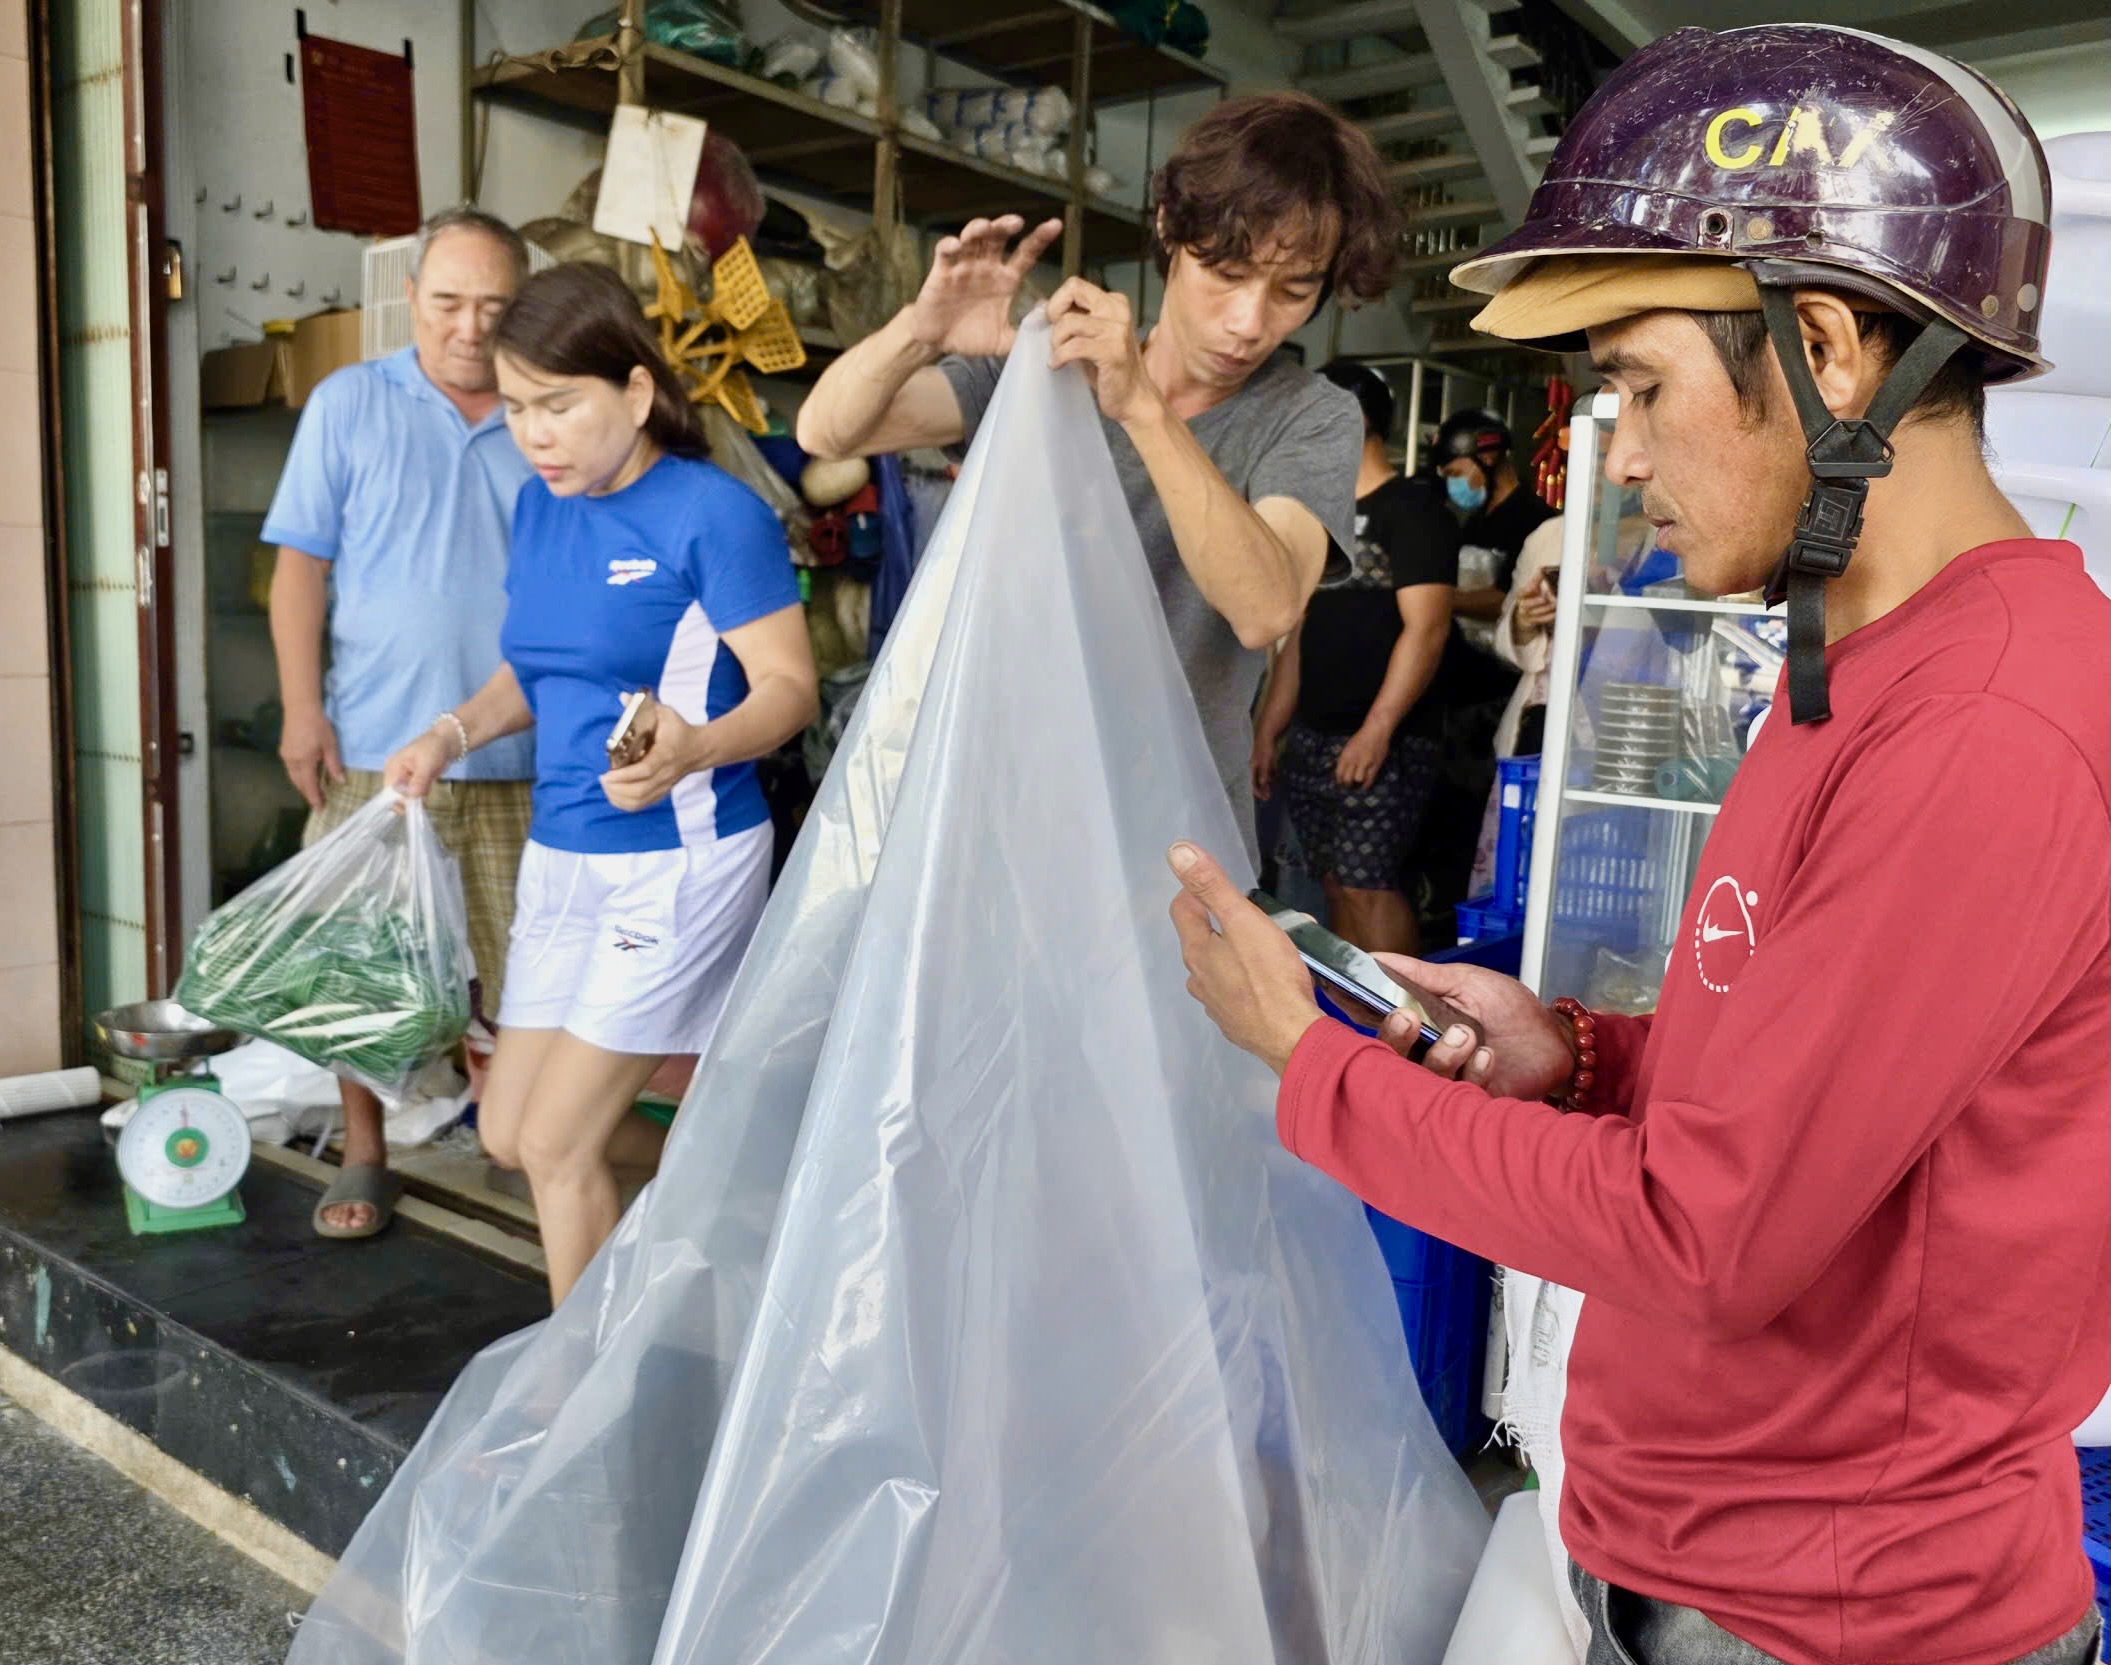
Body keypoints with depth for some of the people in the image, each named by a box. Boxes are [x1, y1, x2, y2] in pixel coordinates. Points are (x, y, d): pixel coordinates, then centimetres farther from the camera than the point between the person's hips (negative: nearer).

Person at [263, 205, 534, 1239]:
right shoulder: (349, 405, 4)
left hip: (520, 754, 1)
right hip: (375, 745, -1)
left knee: (513, 962, 7)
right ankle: (364, 1158, 20)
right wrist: (303, 709, -7)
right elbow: (301, 563, 1)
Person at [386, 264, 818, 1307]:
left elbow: (790, 684, -17)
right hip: (560, 854, 8)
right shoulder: (540, 506, 8)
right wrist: (454, 733, -1)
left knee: (556, 1141, -1)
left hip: (676, 859, -8)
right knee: (508, 1133, 13)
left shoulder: (713, 513, -15)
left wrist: (694, 750, -36)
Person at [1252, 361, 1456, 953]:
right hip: (1311, 738, 8)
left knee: (1366, 886, -12)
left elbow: (1426, 628, -15)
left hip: (1380, 744, -8)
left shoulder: (1412, 509, -6)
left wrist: (1377, 731, -22)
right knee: (1338, 884, 8)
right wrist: (1267, 732, 17)